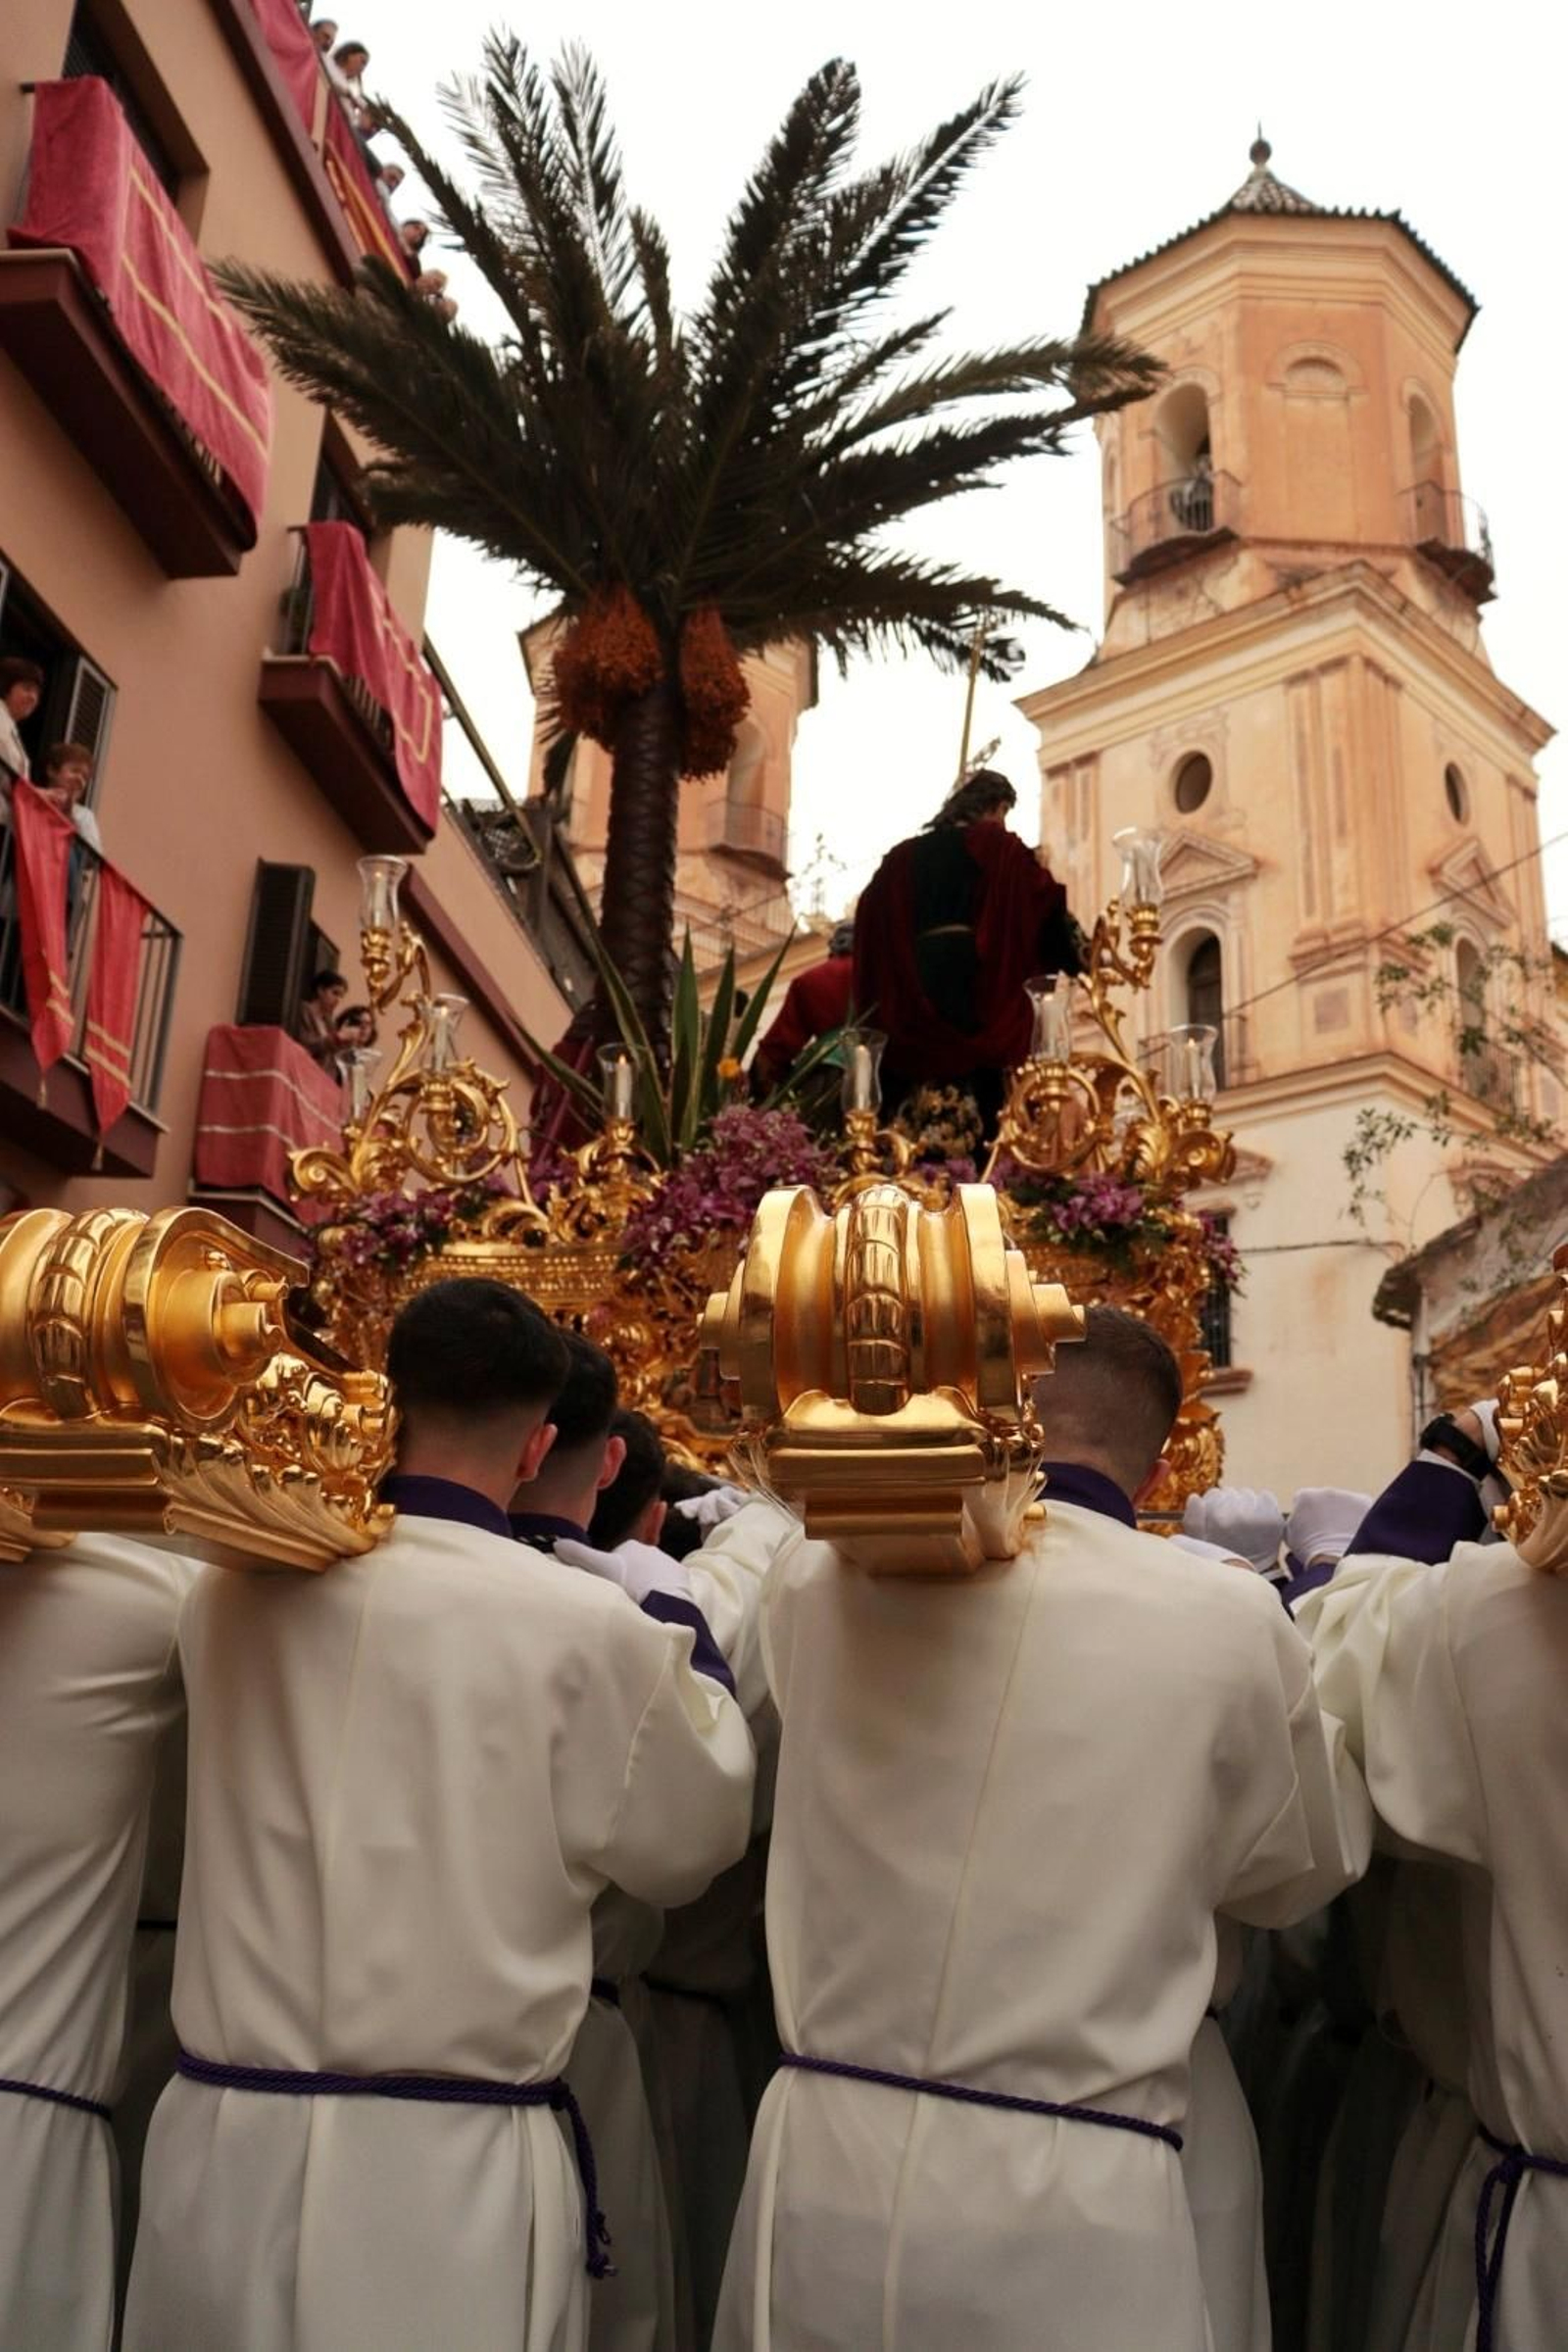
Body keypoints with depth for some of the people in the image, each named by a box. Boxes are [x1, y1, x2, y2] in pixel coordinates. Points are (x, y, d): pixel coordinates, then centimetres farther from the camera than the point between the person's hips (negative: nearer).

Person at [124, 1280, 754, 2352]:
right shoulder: (581, 1625, -17)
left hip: (224, 2140, 4)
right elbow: (688, 1842, -3)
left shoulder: (229, 1596, -5)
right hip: (449, 2159, -3)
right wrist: (691, 1669, 12)